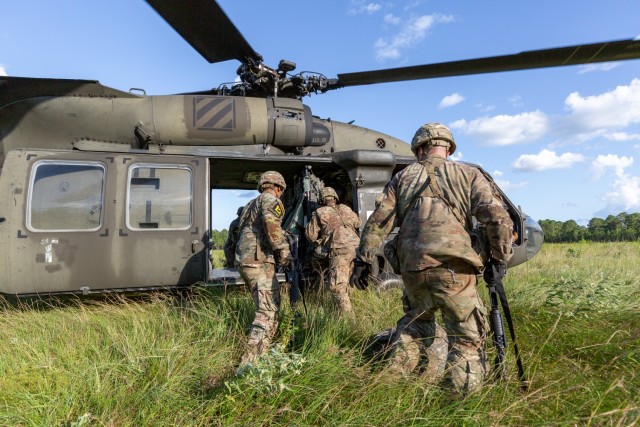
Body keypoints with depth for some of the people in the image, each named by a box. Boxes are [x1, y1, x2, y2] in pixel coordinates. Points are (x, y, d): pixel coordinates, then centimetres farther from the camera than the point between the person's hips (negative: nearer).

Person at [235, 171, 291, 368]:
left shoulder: (252, 204, 28)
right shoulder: (271, 199, -1)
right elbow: (271, 221, -22)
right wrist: (283, 250, -17)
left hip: (244, 261, 10)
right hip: (259, 261, -9)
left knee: (270, 307, 16)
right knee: (267, 311, -12)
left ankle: (260, 356, 20)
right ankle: (249, 362, -18)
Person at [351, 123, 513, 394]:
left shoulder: (402, 177, 14)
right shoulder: (468, 174, 9)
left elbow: (378, 222, 8)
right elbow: (498, 219, -1)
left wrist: (363, 261, 12)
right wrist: (500, 258, 10)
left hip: (411, 267, 3)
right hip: (452, 267, -3)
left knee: (416, 319, 27)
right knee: (468, 337, 9)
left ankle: (395, 376, 25)